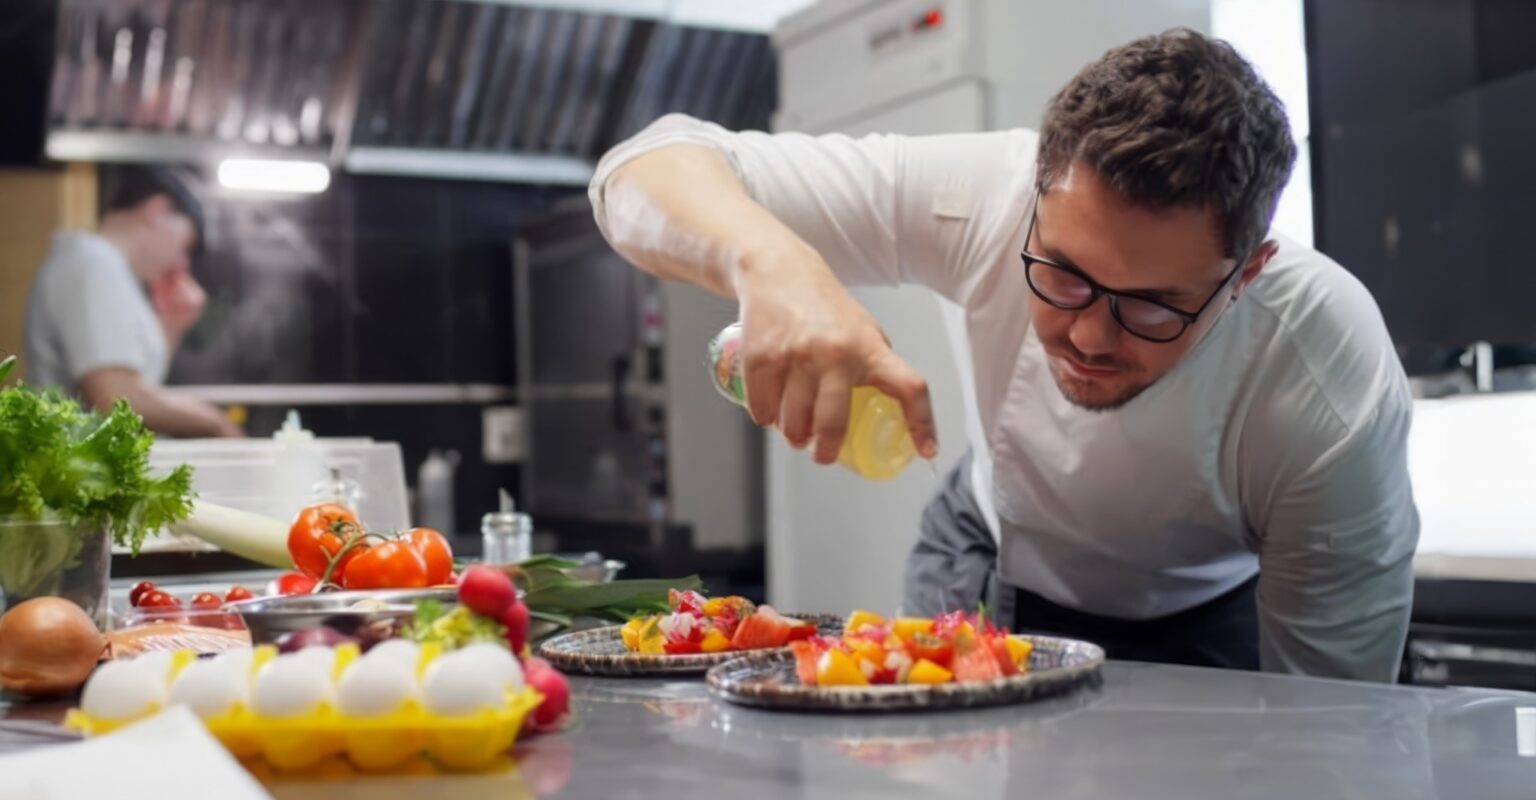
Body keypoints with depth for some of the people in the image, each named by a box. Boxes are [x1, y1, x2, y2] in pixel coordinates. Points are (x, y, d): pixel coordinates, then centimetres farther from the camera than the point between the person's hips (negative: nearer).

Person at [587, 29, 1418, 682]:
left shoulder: (1339, 399, -33)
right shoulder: (982, 195, -30)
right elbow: (649, 168, -29)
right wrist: (773, 263, -48)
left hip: (1205, 622, 0)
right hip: (989, 559, 1)